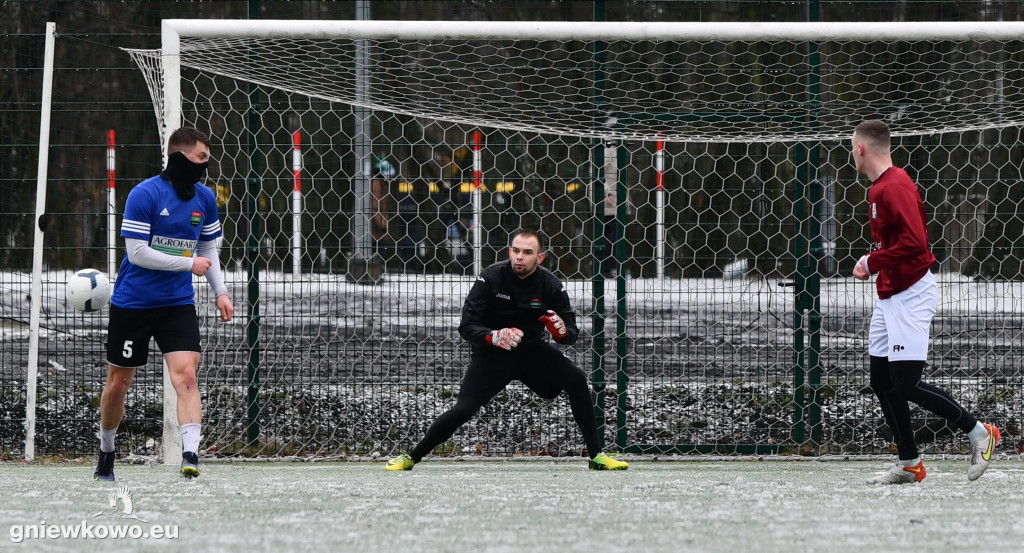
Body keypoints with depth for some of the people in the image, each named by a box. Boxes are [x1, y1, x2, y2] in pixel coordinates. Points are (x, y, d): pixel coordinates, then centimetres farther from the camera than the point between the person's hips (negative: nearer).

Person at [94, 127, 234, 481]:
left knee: (186, 374, -18)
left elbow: (208, 249, 16)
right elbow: (137, 253, -18)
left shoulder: (205, 198, 3)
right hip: (132, 303, -3)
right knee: (118, 383, 8)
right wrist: (189, 264, -16)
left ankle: (190, 455, -25)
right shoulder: (143, 195, -15)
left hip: (178, 305, 3)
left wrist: (220, 292, 6)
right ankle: (106, 452, 29)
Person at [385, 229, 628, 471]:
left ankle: (596, 456, -11)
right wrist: (494, 337, -38)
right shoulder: (491, 278, -17)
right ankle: (410, 458, 4)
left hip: (532, 350, 2)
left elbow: (572, 333, -7)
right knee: (463, 410, -16)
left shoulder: (550, 285, -12)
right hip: (491, 353, -2)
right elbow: (466, 327, -18)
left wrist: (562, 332, -32)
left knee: (576, 379, -19)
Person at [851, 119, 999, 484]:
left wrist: (872, 262, -18)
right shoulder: (880, 187, 15)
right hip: (889, 297, 10)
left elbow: (914, 242, -27)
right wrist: (874, 264, 6)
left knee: (906, 384, -13)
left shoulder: (895, 187, -17)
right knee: (882, 382, 7)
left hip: (910, 296, -10)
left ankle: (978, 432, -1)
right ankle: (909, 464, 13)